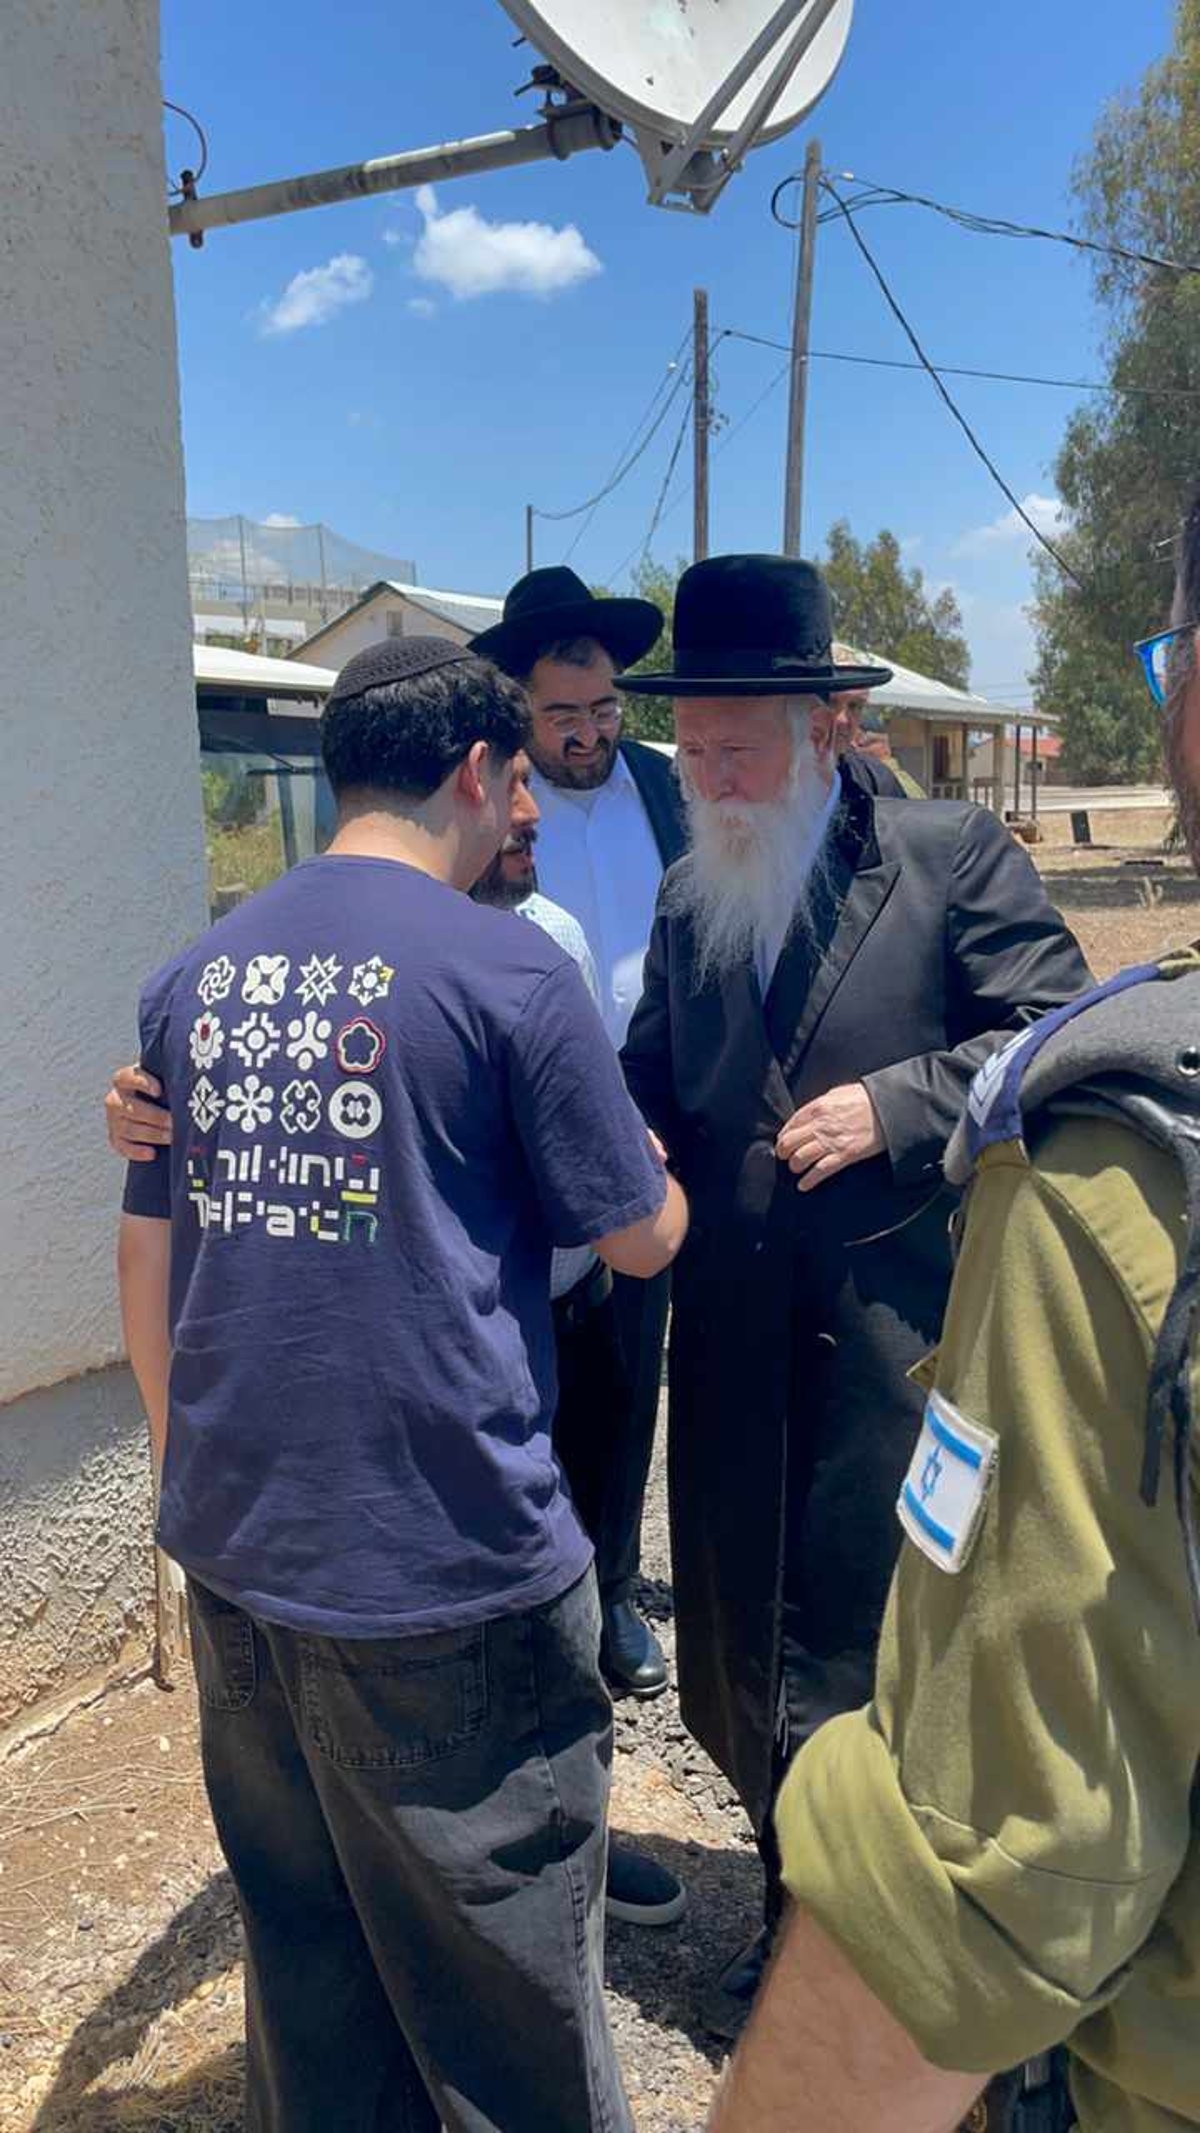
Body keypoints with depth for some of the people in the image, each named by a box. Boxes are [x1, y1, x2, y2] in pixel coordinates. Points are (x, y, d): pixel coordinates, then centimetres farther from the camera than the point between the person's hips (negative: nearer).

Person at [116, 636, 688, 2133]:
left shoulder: (196, 976, 4)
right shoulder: (509, 972, -13)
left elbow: (148, 1263, 9)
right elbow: (640, 1238, -6)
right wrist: (658, 1168, 17)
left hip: (234, 1558, 6)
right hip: (441, 1575, -6)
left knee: (300, 1947, 24)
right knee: (506, 2001, 14)